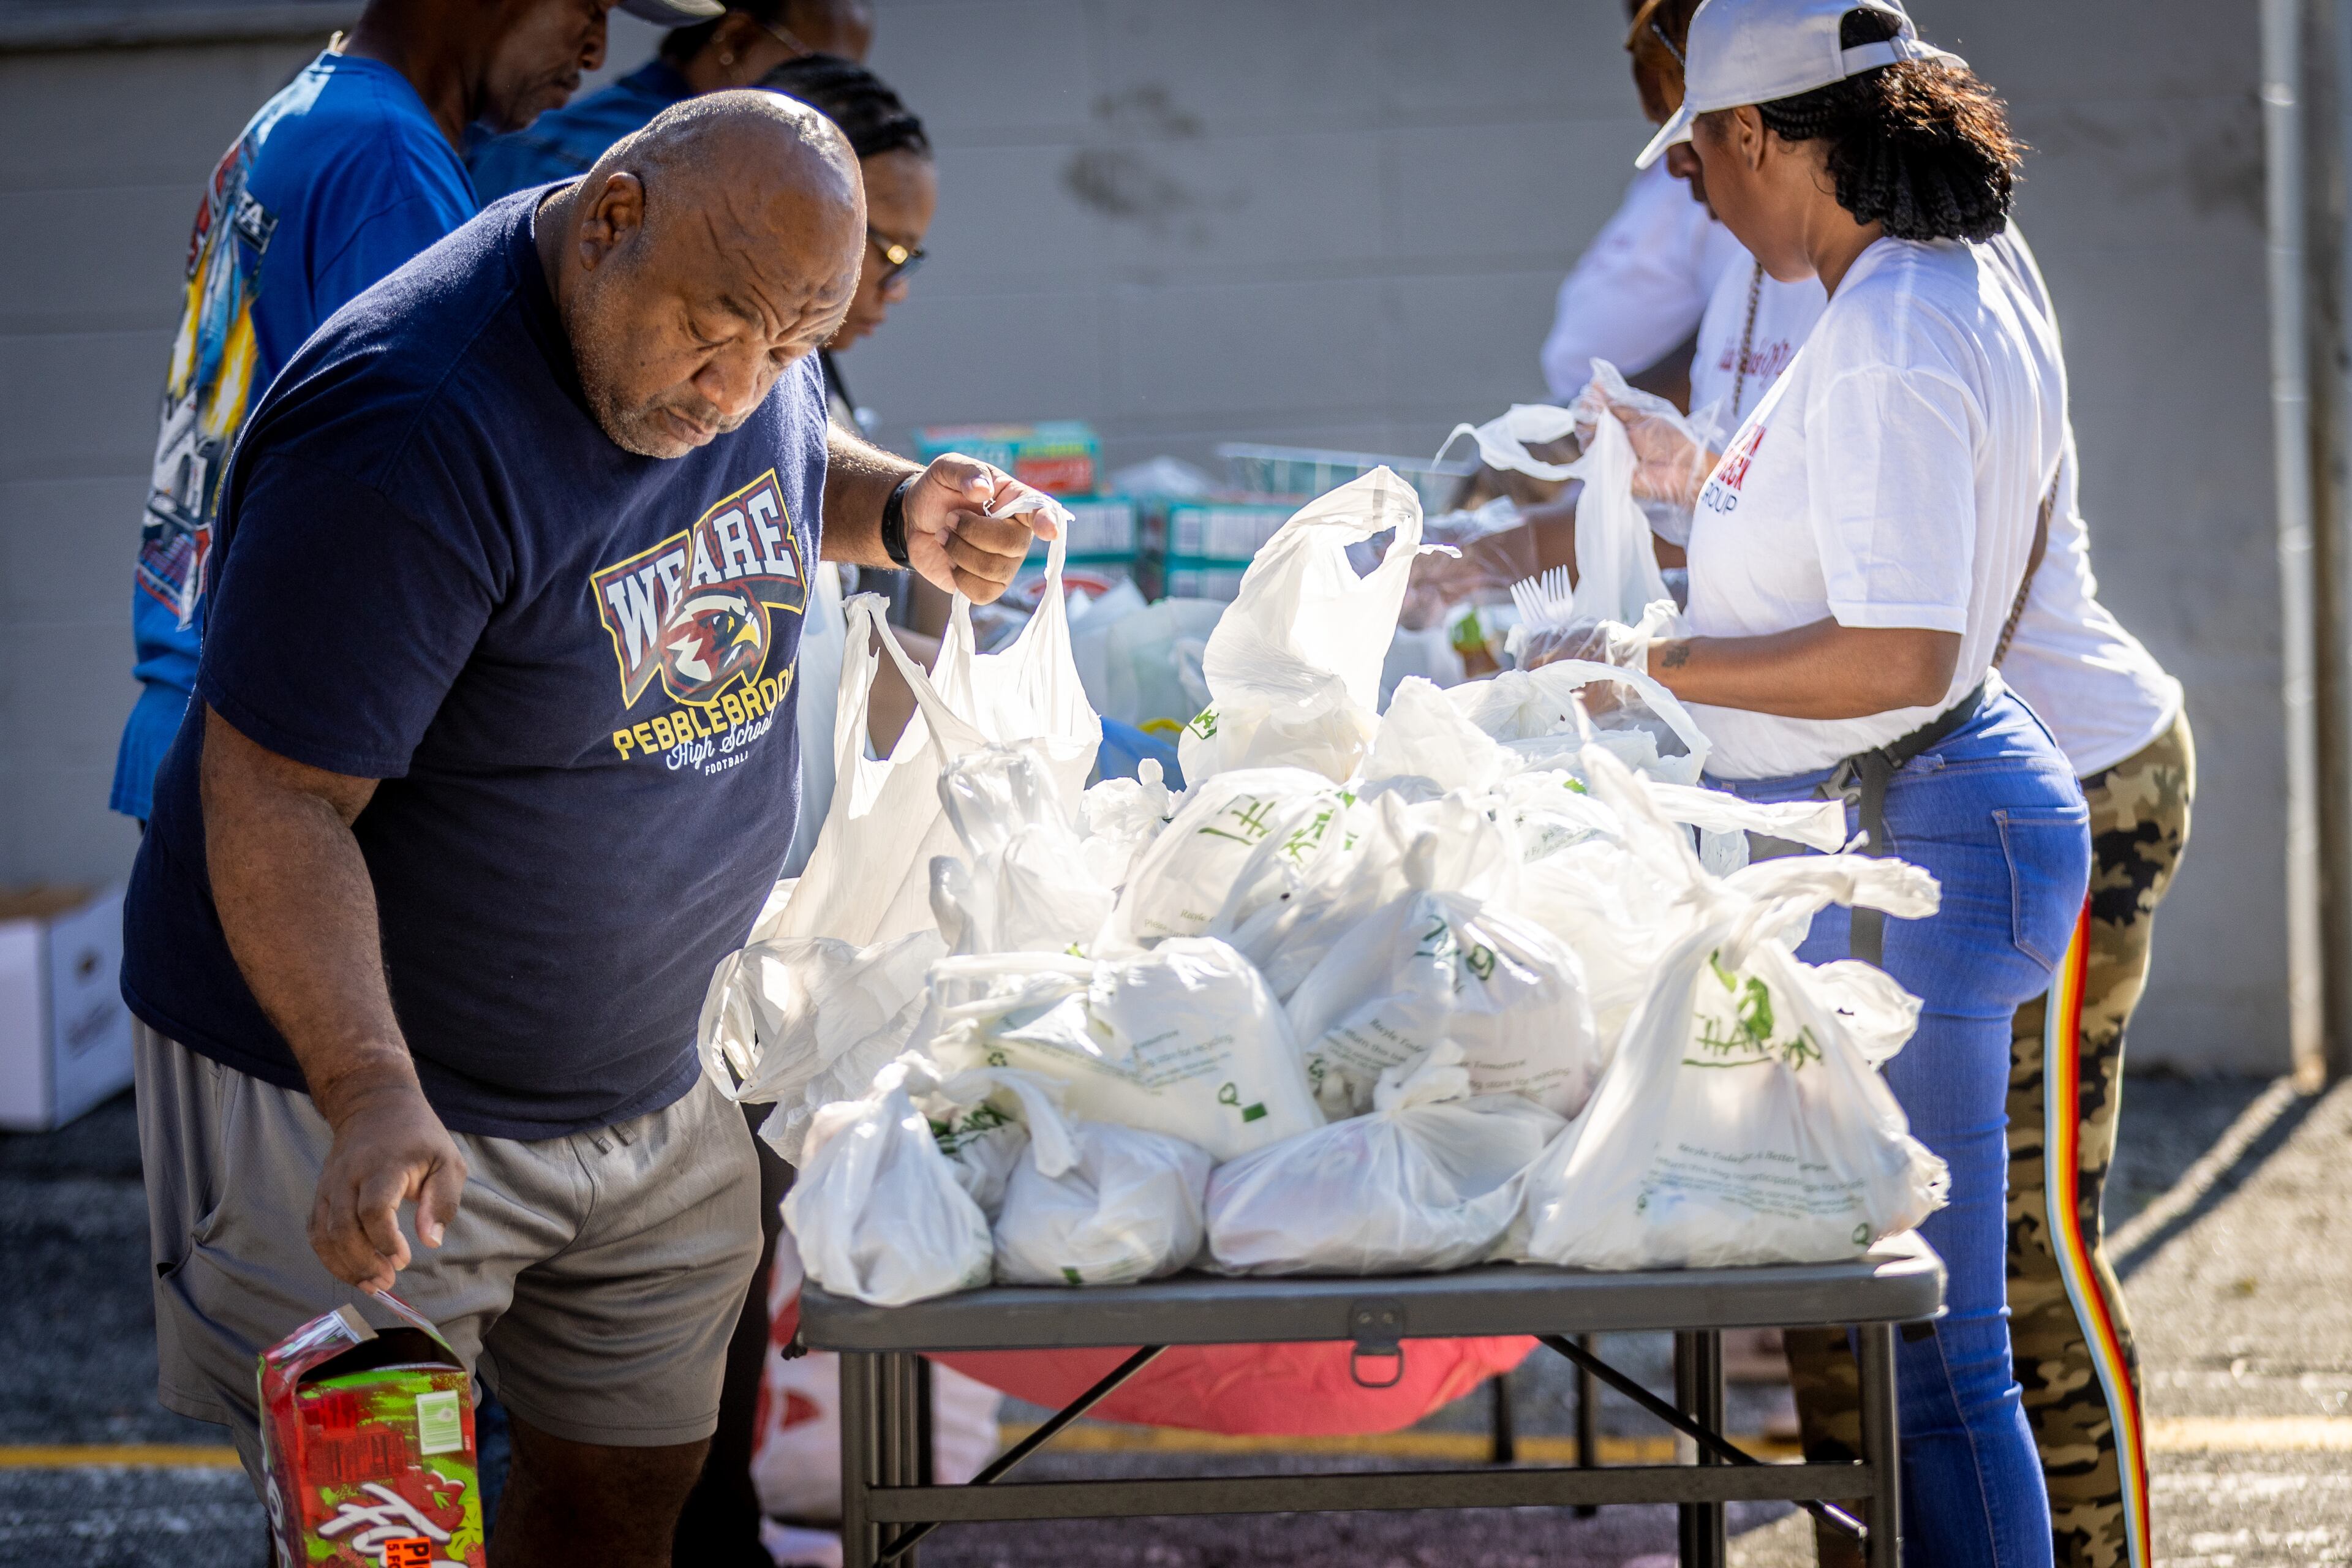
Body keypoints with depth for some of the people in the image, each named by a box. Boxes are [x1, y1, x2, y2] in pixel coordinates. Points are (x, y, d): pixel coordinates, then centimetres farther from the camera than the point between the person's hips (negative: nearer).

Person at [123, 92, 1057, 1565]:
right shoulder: (417, 428, -28)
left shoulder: (742, 320, -2)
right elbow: (277, 799, -28)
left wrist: (901, 514, -2)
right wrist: (374, 1097, -40)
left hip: (645, 1089, 8)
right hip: (351, 1089, -8)